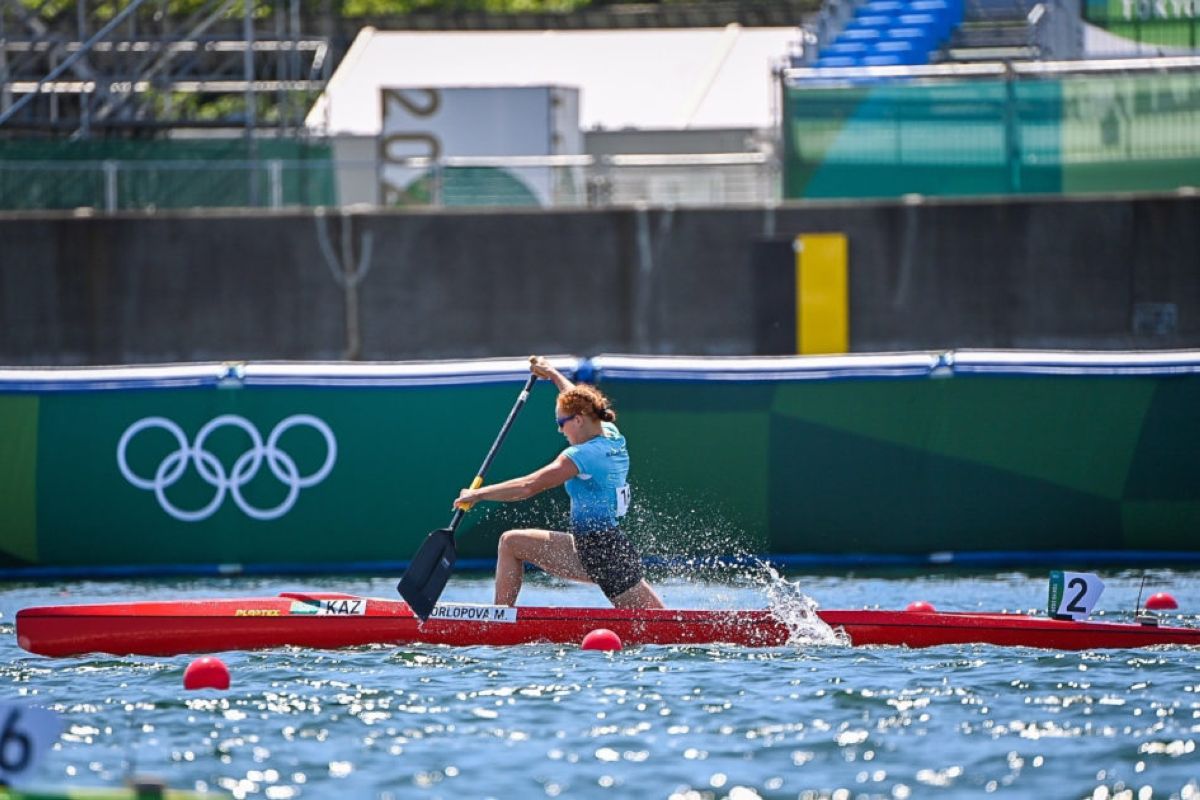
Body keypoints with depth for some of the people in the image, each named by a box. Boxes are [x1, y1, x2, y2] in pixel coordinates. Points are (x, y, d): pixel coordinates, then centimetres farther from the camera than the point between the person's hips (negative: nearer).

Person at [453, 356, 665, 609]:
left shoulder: (581, 456, -14)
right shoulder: (613, 436, 10)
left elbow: (527, 487, -17)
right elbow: (581, 403, 30)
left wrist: (478, 494, -9)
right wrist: (553, 374, 44)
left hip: (593, 554, -8)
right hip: (620, 550, 8)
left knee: (511, 543, -1)